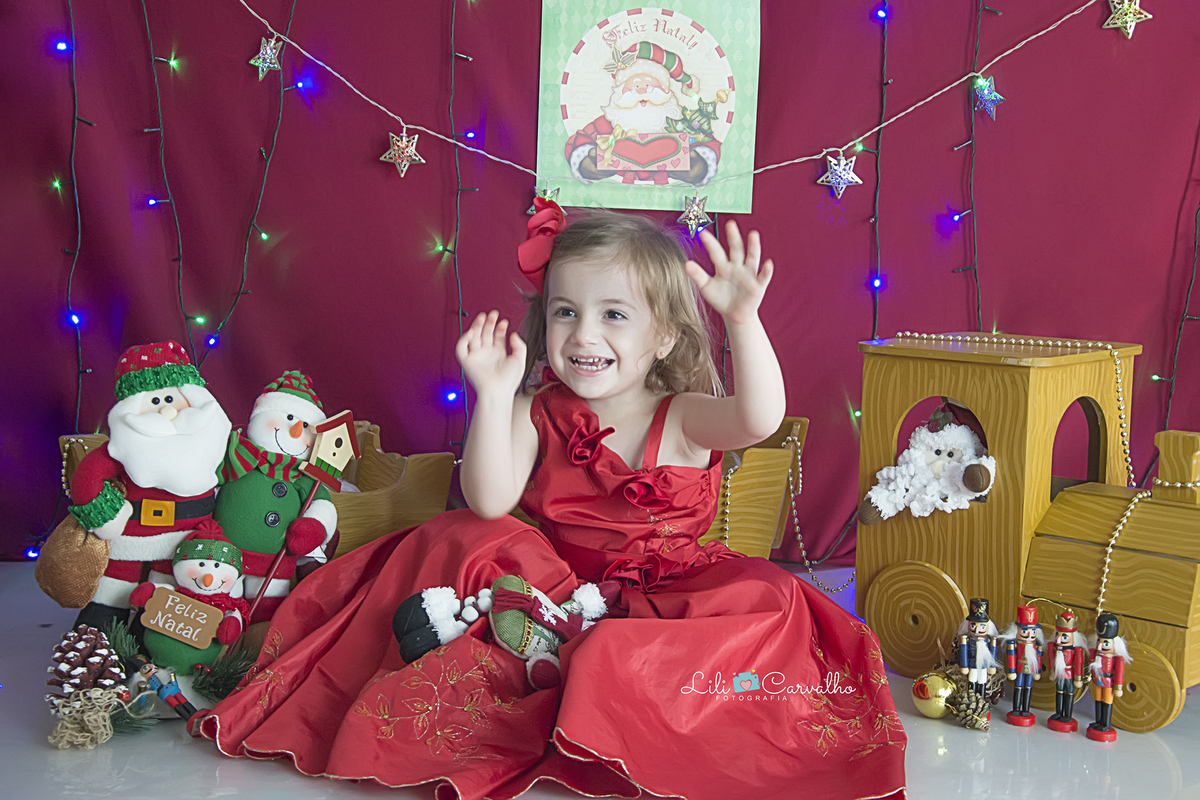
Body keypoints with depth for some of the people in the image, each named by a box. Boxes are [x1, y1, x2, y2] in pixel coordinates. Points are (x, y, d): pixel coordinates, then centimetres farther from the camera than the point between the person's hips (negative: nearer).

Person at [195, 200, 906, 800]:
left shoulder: (686, 418, -7)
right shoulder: (536, 414, -2)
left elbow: (760, 416, -29)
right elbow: (490, 502, -17)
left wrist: (744, 319, -44)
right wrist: (494, 394, -25)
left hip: (662, 592, -1)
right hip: (551, 583, 1)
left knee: (763, 596, -26)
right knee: (463, 539, -16)